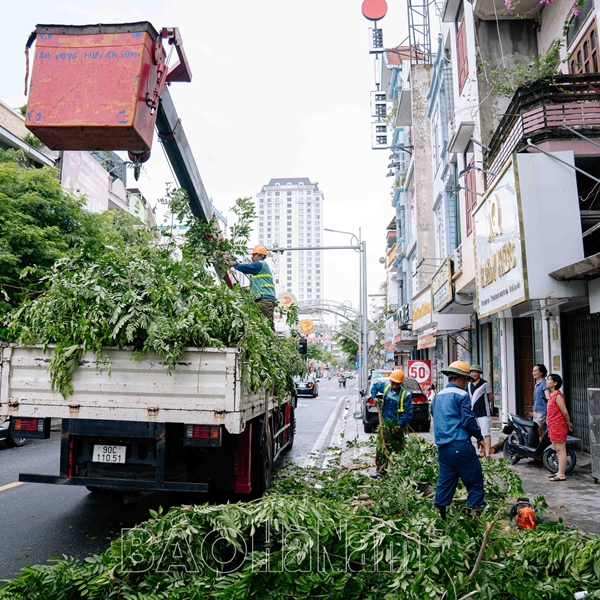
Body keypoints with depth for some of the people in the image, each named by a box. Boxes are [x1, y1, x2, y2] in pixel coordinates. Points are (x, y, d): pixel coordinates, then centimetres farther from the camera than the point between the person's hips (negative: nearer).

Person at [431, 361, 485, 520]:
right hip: (460, 445, -7)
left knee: (445, 481, 12)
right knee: (474, 480, 3)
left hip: (442, 446, 8)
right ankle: (475, 510, 2)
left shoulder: (438, 396, 16)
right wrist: (479, 437, 3)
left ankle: (439, 513, 13)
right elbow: (468, 420, -11)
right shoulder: (461, 395, -8)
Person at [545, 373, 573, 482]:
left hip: (559, 426, -10)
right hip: (553, 426, 10)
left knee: (561, 450, -5)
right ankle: (560, 472, 24)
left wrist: (568, 423, -2)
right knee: (558, 450, 15)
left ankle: (561, 475, -1)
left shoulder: (557, 395, -17)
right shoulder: (552, 394, 13)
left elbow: (565, 412, -16)